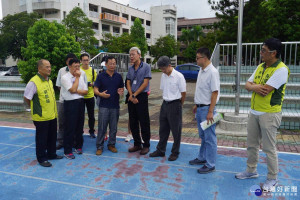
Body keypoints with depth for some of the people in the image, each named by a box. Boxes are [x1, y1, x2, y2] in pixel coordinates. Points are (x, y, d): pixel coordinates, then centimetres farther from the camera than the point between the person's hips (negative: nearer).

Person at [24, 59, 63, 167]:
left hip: (52, 116, 8)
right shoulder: (34, 82, -17)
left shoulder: (49, 81, 9)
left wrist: (53, 109, 15)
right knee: (41, 138, 6)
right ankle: (42, 158, 20)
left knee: (52, 137, 19)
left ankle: (51, 154, 35)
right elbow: (27, 98, -12)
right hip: (41, 117, -8)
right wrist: (37, 108, -3)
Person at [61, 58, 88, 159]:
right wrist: (77, 77, -10)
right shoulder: (65, 77, -6)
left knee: (80, 126, 13)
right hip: (70, 103, -5)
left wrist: (76, 91, -12)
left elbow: (85, 91, 6)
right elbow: (73, 90, -18)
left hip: (80, 102, 5)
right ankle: (67, 151, 10)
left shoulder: (82, 76, 11)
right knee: (69, 127, -1)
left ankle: (78, 146, 30)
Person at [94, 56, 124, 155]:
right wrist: (101, 94, -20)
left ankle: (111, 144, 25)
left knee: (114, 128, 10)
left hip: (115, 106, 3)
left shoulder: (118, 76, 8)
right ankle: (99, 146, 11)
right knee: (101, 127, 0)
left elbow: (122, 87, 15)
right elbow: (95, 89, 0)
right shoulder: (101, 76, 0)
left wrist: (121, 91, -8)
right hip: (104, 106, -3)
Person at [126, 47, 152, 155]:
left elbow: (145, 83, -11)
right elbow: (128, 83, 8)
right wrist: (131, 95, -9)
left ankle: (146, 145, 10)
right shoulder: (130, 69, 13)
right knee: (133, 122, 10)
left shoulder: (146, 67, -4)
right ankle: (137, 144, 22)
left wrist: (134, 95, -12)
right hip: (131, 98, 6)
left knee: (144, 123, -1)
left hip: (142, 97, -6)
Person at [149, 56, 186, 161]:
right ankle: (160, 150, 26)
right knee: (163, 129, 14)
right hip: (165, 104, 6)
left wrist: (178, 105, 2)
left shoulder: (178, 76, -13)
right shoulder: (163, 76, 6)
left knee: (176, 130, 4)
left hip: (175, 104, -6)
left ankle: (175, 152, 18)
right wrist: (166, 100, 10)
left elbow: (183, 93, -7)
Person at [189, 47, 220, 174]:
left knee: (210, 138, 1)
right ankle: (202, 158, 35)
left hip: (207, 108, -9)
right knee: (203, 136, 20)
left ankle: (210, 165, 12)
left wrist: (210, 112, -21)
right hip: (200, 108, 9)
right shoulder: (201, 71, 11)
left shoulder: (212, 72, -17)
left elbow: (215, 93, -20)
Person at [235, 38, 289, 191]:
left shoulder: (281, 69, -16)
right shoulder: (260, 67, 9)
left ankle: (272, 179, 21)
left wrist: (254, 86, -5)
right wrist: (255, 87, -13)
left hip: (269, 114, -8)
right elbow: (247, 85, 9)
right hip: (254, 112, 8)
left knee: (269, 148, 3)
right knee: (252, 144, 17)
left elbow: (265, 90, -23)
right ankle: (251, 171, 34)